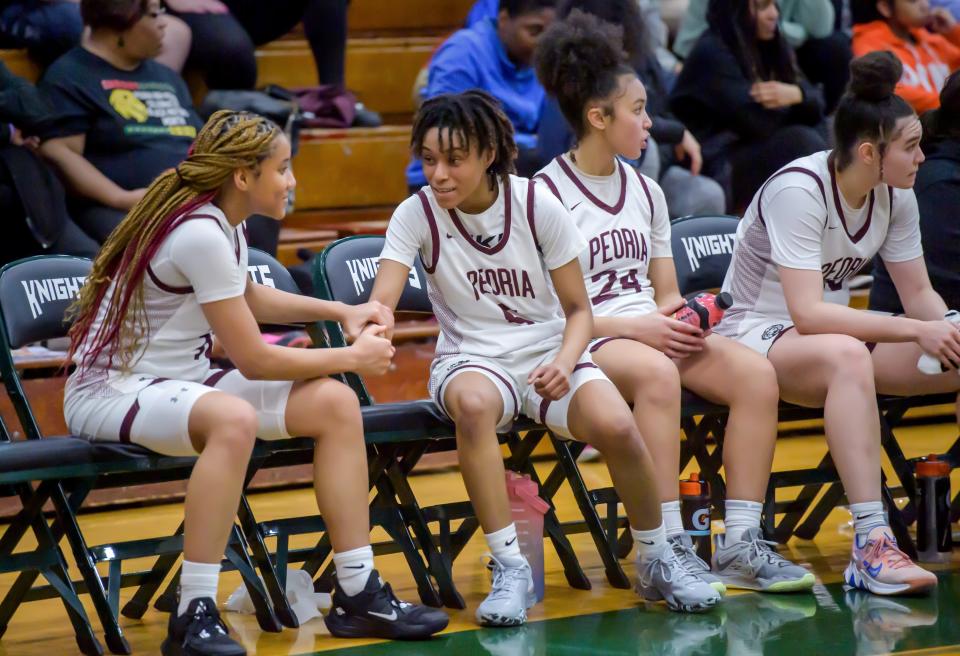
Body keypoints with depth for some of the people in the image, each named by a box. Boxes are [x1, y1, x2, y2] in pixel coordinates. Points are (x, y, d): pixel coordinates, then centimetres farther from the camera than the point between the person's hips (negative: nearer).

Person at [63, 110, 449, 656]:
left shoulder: (223, 222, 5)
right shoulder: (199, 234, -24)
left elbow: (250, 299, 27)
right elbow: (253, 360, -19)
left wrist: (342, 311, 15)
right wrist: (351, 358, -7)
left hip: (180, 384, 10)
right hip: (110, 392, -10)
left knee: (335, 404, -2)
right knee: (234, 417, -39)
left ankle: (359, 594, 2)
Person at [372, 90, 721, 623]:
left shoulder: (538, 205, -6)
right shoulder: (416, 215, -6)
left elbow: (578, 309, 0)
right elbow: (380, 304, -17)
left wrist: (565, 361, -21)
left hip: (547, 353, 1)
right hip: (471, 359, 0)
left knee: (616, 426, -29)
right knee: (472, 403, -39)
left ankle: (655, 562, -2)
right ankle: (509, 568, -28)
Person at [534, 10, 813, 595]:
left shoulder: (647, 192, 16)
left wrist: (681, 318, -5)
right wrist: (633, 327, -17)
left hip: (653, 333, 7)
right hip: (583, 342, -6)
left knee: (756, 373, -21)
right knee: (656, 373, -39)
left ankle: (742, 543, -20)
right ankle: (668, 548, -37)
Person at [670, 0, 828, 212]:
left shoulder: (766, 46, 11)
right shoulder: (711, 53, -14)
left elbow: (816, 102, 2)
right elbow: (759, 123, -22)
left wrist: (795, 94, -20)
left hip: (755, 155, 8)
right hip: (715, 169, -8)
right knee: (800, 141, -26)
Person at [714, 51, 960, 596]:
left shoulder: (895, 196, -1)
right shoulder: (798, 190, -23)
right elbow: (807, 314, -31)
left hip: (834, 331, 7)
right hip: (756, 336, -7)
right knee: (847, 355, -41)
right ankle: (872, 546, -46)